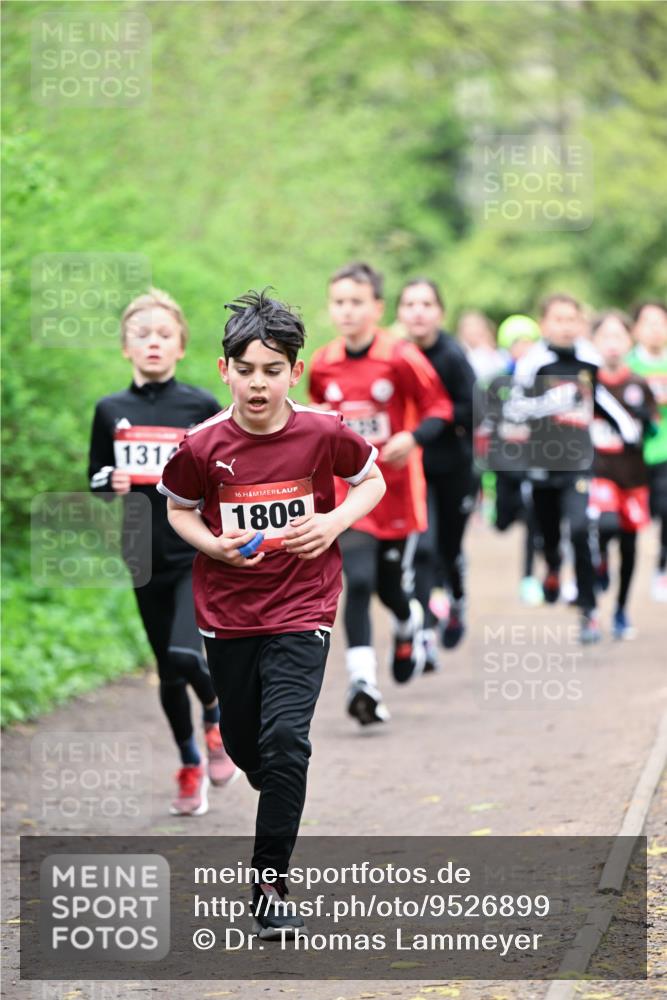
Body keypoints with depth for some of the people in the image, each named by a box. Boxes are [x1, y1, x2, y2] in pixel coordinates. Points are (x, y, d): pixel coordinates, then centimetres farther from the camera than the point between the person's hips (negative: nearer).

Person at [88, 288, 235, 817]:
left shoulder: (202, 407, -4)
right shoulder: (111, 411, 4)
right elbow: (95, 478, 12)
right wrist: (112, 484, -9)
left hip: (199, 555, -3)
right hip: (146, 559, 3)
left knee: (184, 655, -22)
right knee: (168, 673, 11)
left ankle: (218, 722, 10)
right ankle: (191, 769, 30)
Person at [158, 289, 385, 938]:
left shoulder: (324, 434, -11)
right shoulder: (202, 446, -9)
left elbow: (371, 481, 8)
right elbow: (178, 510, 8)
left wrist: (336, 521, -10)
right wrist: (213, 545, -11)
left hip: (301, 611, -2)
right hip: (227, 613, 3)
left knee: (284, 738, -18)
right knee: (242, 744, 15)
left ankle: (270, 885, -10)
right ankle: (282, 806, 50)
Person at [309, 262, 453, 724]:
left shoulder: (401, 358, -11)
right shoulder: (322, 366, 1)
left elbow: (439, 408, -5)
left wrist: (414, 437, -22)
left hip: (397, 491, -1)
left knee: (391, 587, 10)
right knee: (358, 582, -13)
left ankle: (410, 623, 47)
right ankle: (363, 681, -15)